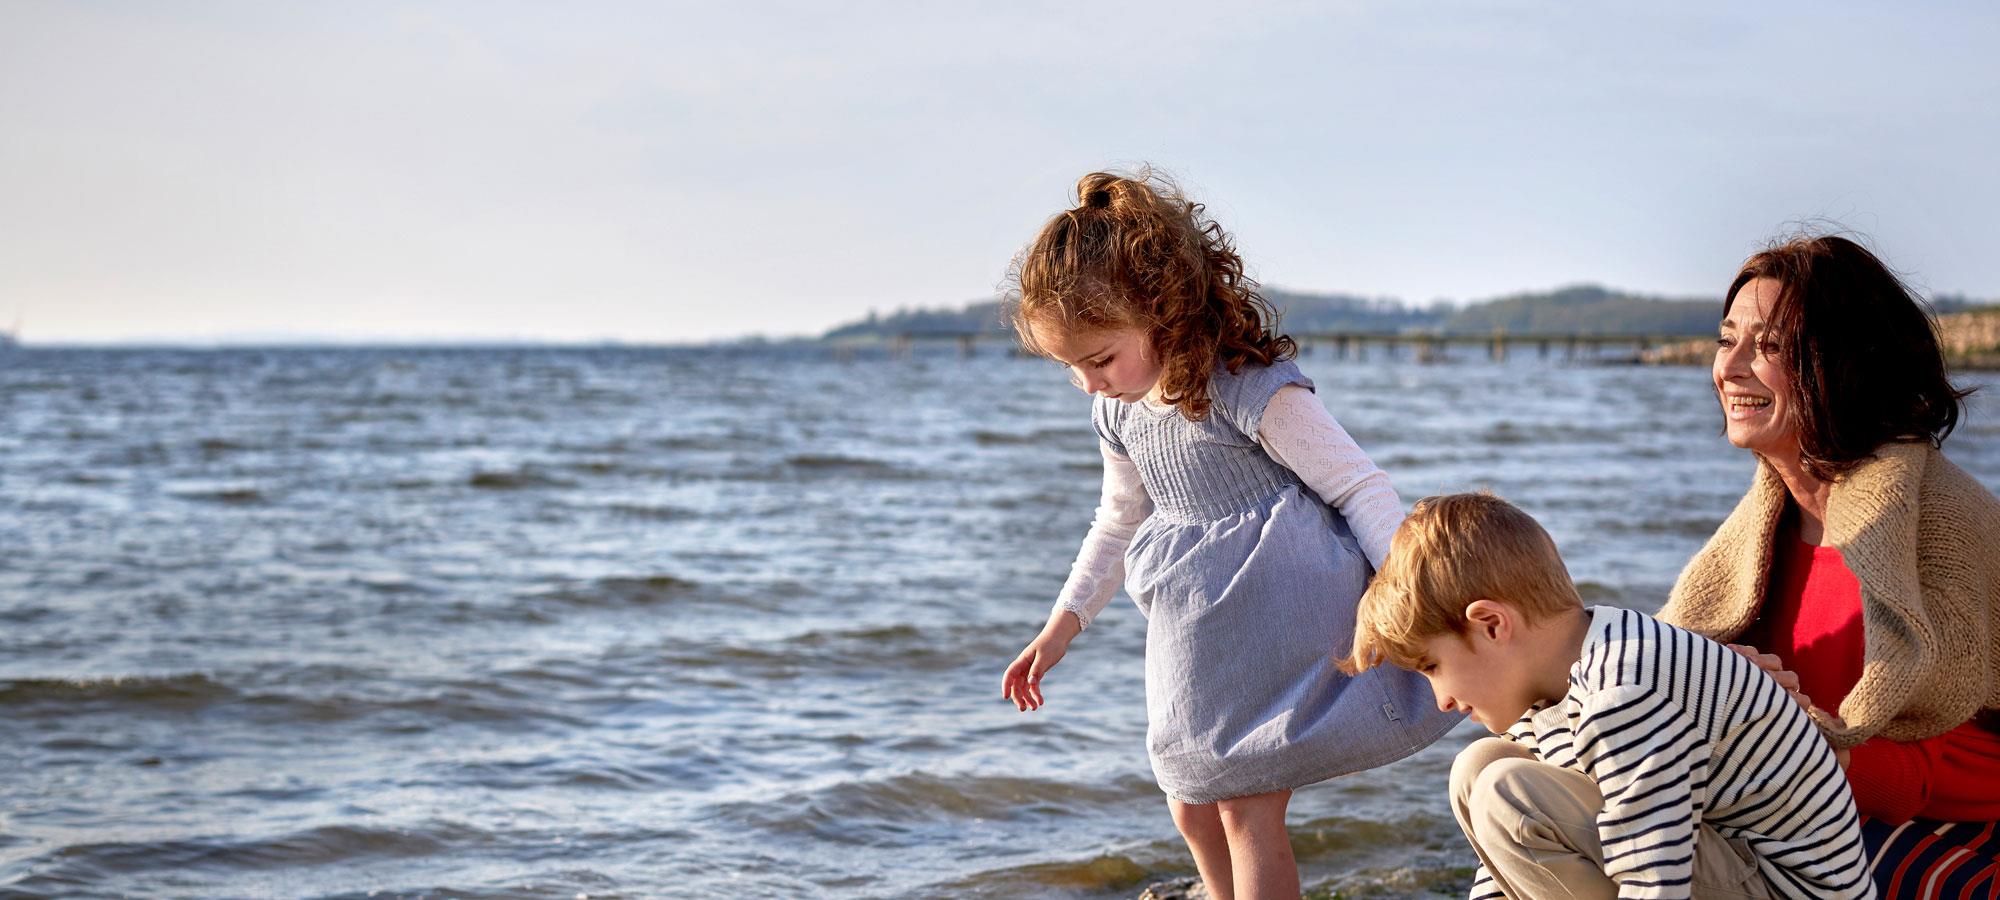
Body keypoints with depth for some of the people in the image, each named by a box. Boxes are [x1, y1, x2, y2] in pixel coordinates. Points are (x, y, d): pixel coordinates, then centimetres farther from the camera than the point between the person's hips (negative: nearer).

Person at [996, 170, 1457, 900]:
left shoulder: (1254, 392, -21)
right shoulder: (1118, 413, 3)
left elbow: (1358, 487, -18)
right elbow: (1120, 523, 20)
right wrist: (1062, 626, 19)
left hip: (1276, 615, -8)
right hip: (1195, 636, 8)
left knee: (1248, 811, -8)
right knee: (1193, 809, 13)